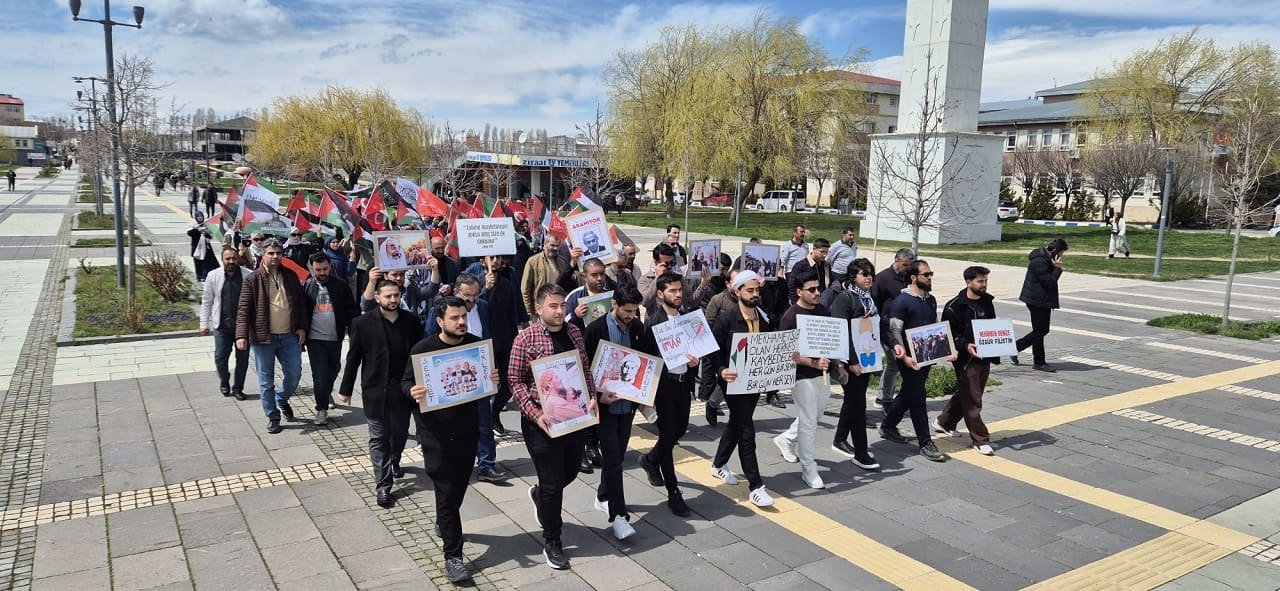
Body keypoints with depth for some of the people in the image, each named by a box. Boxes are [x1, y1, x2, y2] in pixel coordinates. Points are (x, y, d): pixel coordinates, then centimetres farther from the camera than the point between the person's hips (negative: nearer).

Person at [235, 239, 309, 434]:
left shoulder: (291, 277, 7)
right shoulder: (253, 280, -4)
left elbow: (301, 303, 12)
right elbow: (244, 309, -7)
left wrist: (302, 327, 3)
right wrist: (241, 335, -16)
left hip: (289, 336, 3)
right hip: (263, 337, -3)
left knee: (294, 374, 7)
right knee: (266, 381, 6)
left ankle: (282, 399, 36)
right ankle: (273, 417, 18)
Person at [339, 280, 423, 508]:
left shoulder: (411, 321, 0)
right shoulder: (363, 323, -7)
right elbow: (353, 358, -2)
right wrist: (345, 389, 0)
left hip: (404, 389, 3)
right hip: (376, 390, -2)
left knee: (400, 433, 16)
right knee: (379, 438, 3)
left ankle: (394, 461, 47)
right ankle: (383, 486, 9)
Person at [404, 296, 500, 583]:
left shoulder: (477, 344, -1)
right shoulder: (423, 349, -10)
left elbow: (487, 379, 9)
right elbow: (406, 382, -3)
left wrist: (494, 379, -15)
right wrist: (413, 392, -26)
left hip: (467, 429, 4)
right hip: (435, 432, -4)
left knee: (459, 487, 17)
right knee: (446, 491, -4)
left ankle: (445, 525, 46)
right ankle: (452, 556, 5)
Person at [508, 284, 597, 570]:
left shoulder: (574, 333, 3)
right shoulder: (526, 339, -12)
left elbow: (585, 369, 13)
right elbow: (516, 381, -10)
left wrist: (591, 397, -3)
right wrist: (535, 414, -20)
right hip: (541, 420, -5)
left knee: (571, 470, 19)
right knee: (553, 482, 3)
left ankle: (539, 495, 52)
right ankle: (551, 541, 23)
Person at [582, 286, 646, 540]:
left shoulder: (637, 328, 3)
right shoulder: (595, 330, -13)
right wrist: (598, 395, -19)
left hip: (628, 402, 5)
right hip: (606, 403, -5)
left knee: (617, 455, 16)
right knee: (613, 459, -6)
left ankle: (603, 496, 35)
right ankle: (617, 515, -2)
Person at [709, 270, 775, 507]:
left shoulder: (764, 320, 4)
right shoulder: (726, 320, -12)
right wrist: (722, 371, -29)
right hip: (734, 382, -6)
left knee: (736, 424, 21)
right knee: (746, 431, -7)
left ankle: (718, 465, 42)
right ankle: (756, 487, -1)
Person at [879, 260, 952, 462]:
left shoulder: (931, 300, 12)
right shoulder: (901, 301, -13)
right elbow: (894, 331, -16)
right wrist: (904, 356, -26)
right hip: (910, 359, -8)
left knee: (909, 394, 18)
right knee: (917, 399, -3)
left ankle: (888, 426, 35)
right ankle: (925, 444, 5)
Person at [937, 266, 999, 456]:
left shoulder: (987, 302, 9)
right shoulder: (955, 306, -13)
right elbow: (948, 334, -12)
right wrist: (966, 346, -25)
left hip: (985, 357, 8)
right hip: (966, 359, -7)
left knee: (966, 394, 19)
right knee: (972, 401, -3)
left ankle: (944, 422, 39)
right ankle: (980, 440, 6)